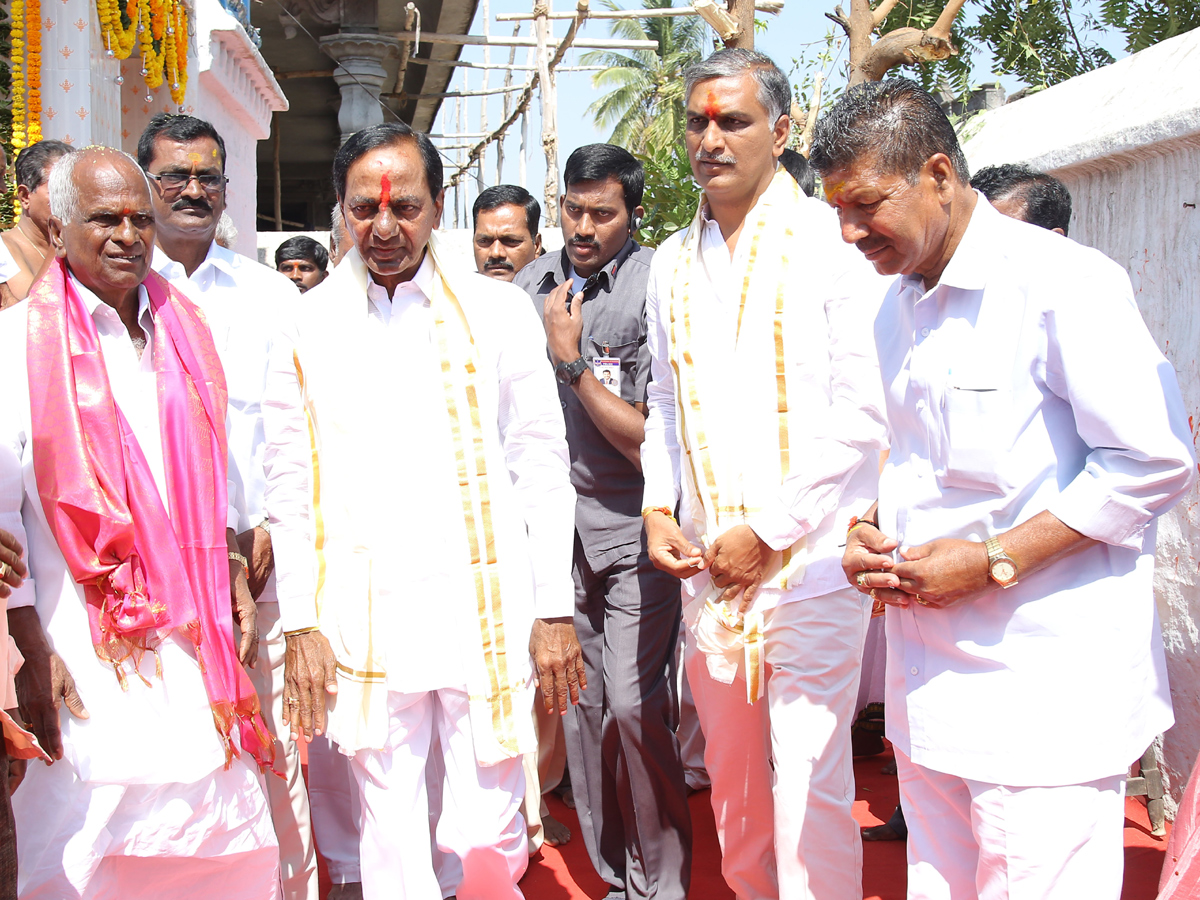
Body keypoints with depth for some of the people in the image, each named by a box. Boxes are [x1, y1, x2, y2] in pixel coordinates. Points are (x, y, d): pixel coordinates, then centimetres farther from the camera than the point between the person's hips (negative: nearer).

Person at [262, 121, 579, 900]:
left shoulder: (498, 312, 4)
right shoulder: (308, 326, 7)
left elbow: (543, 467, 4)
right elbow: (291, 486, 7)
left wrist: (555, 610, 0)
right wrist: (302, 625, 1)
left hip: (487, 616, -1)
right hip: (363, 623, 1)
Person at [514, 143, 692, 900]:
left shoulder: (656, 290, -11)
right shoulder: (532, 284, 6)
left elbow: (648, 440, -15)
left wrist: (571, 359, -16)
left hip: (630, 531, -5)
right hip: (556, 525, 5)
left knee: (635, 707, -8)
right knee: (580, 703, 9)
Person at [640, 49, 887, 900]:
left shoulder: (832, 241, -6)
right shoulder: (673, 262, 12)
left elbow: (864, 412, -11)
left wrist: (768, 528, -13)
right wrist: (658, 506, 5)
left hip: (810, 560, -5)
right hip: (708, 565, 6)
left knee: (809, 783, -3)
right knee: (730, 773, 16)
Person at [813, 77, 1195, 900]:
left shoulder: (1066, 283, -12)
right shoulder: (898, 310, 13)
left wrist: (992, 561, -17)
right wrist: (872, 531, 2)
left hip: (1046, 692, -7)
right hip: (929, 676, 7)